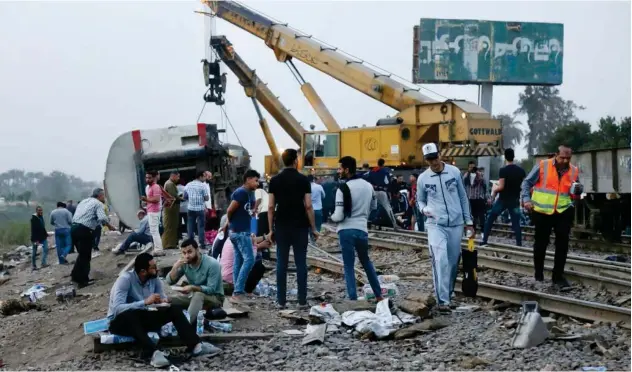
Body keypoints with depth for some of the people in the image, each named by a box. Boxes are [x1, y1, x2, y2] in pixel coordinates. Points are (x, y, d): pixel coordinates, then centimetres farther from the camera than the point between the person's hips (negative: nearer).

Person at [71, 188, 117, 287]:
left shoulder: (83, 202, 25)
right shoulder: (98, 203, 0)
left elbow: (75, 217, 23)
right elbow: (102, 218, -15)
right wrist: (110, 226, -2)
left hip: (74, 228, 8)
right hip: (84, 230, -8)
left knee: (82, 253, 21)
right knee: (86, 255, 2)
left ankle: (76, 275, 23)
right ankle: (83, 280, 6)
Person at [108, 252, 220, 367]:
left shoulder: (154, 279, -4)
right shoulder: (125, 280, -23)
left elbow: (163, 299, 2)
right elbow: (117, 308, -35)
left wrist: (164, 301, -23)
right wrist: (145, 302, -40)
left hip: (142, 319, 6)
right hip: (121, 321, -6)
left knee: (174, 309, -13)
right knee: (130, 315, -41)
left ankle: (196, 345, -27)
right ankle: (154, 352, -51)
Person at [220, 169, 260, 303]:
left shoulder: (249, 193, 13)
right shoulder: (241, 192, -17)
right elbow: (229, 210, -16)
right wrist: (229, 223, 0)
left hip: (241, 231, 10)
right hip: (240, 232, -10)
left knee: (239, 260, 10)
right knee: (249, 259, -12)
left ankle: (238, 291, 14)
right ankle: (238, 292, -12)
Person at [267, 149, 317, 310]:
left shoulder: (275, 180, 2)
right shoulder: (303, 179, -4)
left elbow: (271, 207, 0)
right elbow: (308, 206, -7)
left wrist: (271, 229, 7)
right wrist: (313, 228, 0)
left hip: (281, 227, 2)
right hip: (300, 227, -2)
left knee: (281, 263, 5)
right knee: (301, 263, 3)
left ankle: (281, 301, 6)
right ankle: (302, 301, 4)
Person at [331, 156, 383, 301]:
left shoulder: (343, 188, -14)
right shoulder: (368, 185, 5)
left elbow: (339, 216, -16)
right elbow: (374, 206, 21)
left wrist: (332, 217, 5)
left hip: (346, 231, -5)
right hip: (362, 230, 5)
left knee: (349, 266, 3)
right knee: (366, 262, 23)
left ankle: (353, 299, 1)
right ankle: (378, 295, 28)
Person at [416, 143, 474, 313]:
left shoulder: (454, 171, 0)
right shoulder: (423, 178, -1)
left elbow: (463, 197, 7)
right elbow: (420, 200, 11)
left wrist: (468, 221, 8)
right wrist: (423, 209, -12)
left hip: (456, 224, 2)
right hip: (436, 225, -2)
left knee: (453, 261, 11)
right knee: (440, 261, -15)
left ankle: (449, 293, 29)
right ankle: (443, 300, -16)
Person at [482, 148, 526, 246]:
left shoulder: (503, 170, -14)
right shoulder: (521, 170, 1)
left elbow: (501, 187, -17)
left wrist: (494, 190, 2)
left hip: (503, 200, -3)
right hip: (515, 200, 3)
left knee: (489, 220, 10)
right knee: (516, 223, 6)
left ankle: (484, 241, 10)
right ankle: (519, 244, 0)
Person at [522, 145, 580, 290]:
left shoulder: (574, 171, 2)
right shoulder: (542, 166, -8)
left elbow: (575, 193, 14)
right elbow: (527, 182, -2)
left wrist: (578, 190, -9)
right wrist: (526, 199, -13)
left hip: (563, 211, 2)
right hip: (542, 211, -2)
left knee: (562, 244, -1)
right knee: (541, 243, 9)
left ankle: (558, 276, 8)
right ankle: (538, 273, 27)